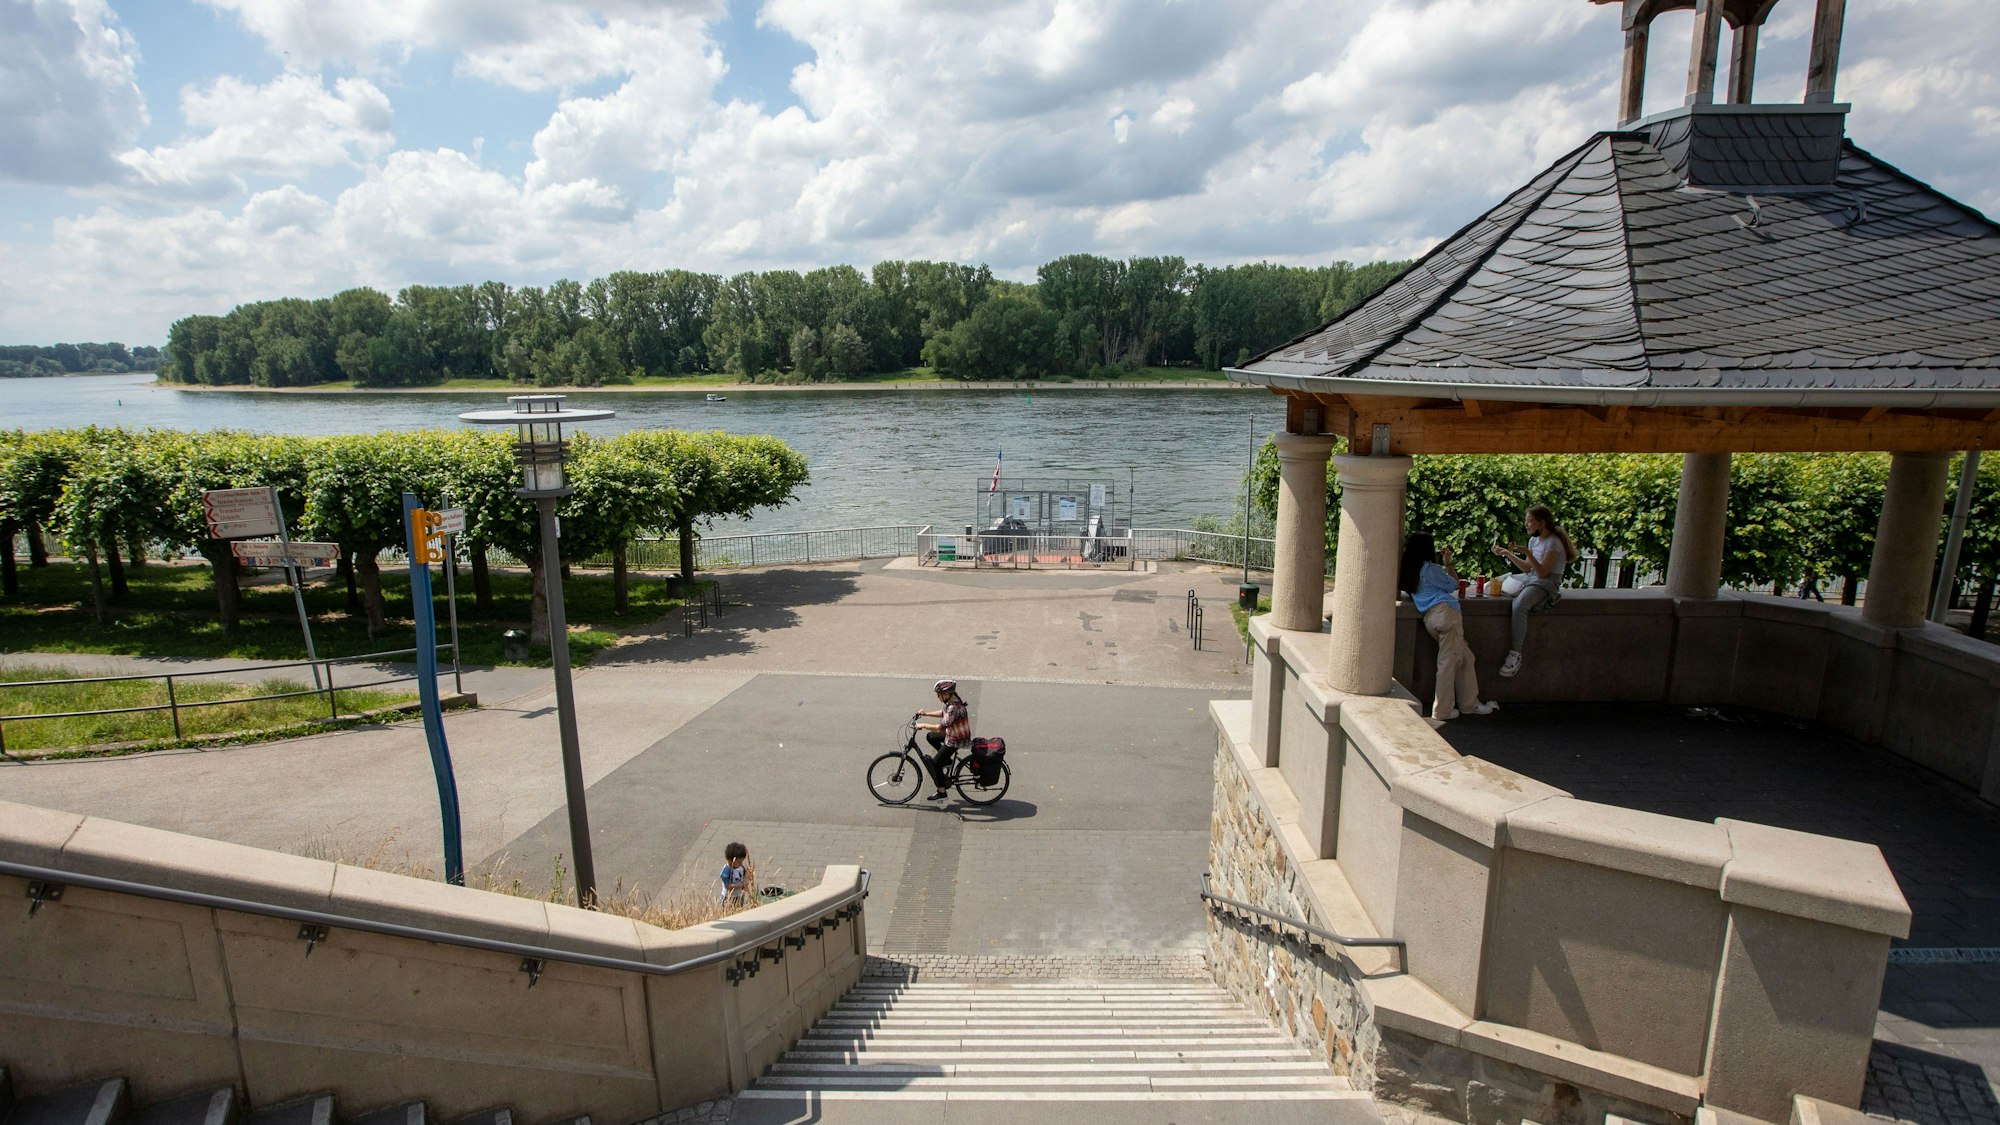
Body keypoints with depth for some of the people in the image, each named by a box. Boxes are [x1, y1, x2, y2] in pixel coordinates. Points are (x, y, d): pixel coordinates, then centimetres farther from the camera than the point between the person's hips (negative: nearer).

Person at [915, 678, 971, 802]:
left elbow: (940, 727, -35)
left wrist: (922, 725, -22)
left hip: (956, 741, -10)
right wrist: (926, 714, 9)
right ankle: (947, 761, 25)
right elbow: (943, 713, 16)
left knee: (935, 764, -2)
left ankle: (941, 792, 11)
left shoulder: (954, 708, -32)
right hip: (953, 734, 10)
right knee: (930, 737, 23)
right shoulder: (953, 700, -3)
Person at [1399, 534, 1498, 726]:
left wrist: (1444, 563, 32)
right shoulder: (1430, 568, -1)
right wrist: (1448, 563, 19)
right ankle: (1442, 711, -5)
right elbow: (1453, 584, 8)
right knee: (1449, 661, -6)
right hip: (1445, 611, -9)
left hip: (1430, 617, 9)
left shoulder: (1410, 571, 22)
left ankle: (1469, 704, 16)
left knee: (1465, 658, 14)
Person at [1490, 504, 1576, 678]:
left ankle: (1516, 655, -32)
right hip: (1530, 579, 9)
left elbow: (1542, 572, -16)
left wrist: (1528, 553, -26)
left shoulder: (1553, 543, -11)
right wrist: (1507, 553, 12)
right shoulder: (1534, 540, 13)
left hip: (1546, 584, -9)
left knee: (1519, 606, -36)